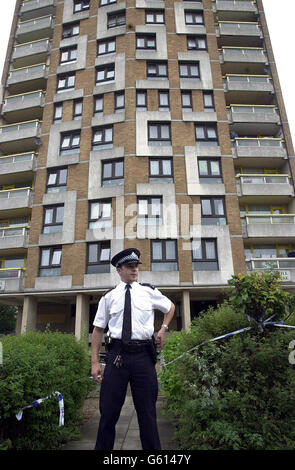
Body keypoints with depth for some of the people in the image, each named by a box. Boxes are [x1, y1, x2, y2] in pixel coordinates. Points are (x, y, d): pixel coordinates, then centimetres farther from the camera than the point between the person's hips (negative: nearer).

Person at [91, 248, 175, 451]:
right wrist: (95, 362, 1)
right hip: (117, 354, 0)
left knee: (147, 411, 10)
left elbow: (170, 307, 24)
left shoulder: (149, 291, 7)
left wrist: (163, 329, 10)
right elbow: (98, 329, 7)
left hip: (143, 354, 1)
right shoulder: (109, 296, 5)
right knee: (109, 411, 6)